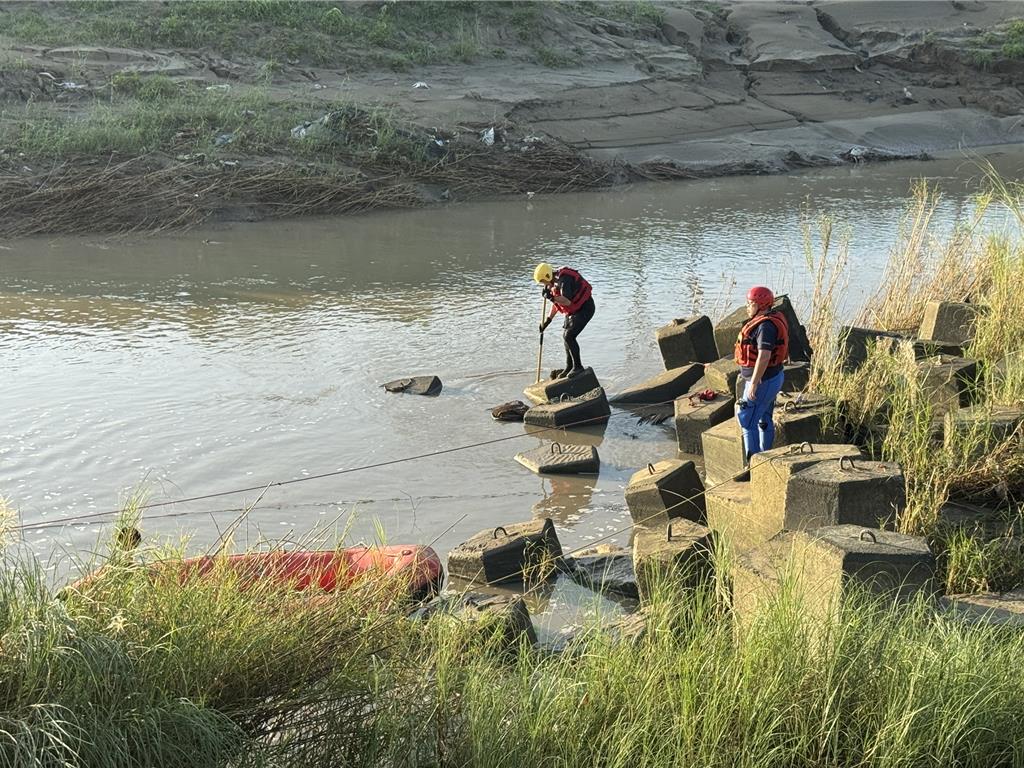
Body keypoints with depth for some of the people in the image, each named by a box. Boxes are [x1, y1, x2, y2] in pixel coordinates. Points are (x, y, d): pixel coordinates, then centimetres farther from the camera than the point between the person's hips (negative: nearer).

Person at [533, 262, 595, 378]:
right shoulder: (554, 282, 5)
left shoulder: (564, 280, -27)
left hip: (585, 309, -10)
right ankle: (569, 367, 27)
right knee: (565, 336, 14)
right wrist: (548, 320, 19)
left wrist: (551, 297, -32)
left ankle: (578, 367, -5)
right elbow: (556, 302, 18)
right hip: (573, 311, 10)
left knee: (569, 336, -16)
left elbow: (567, 301, -39)